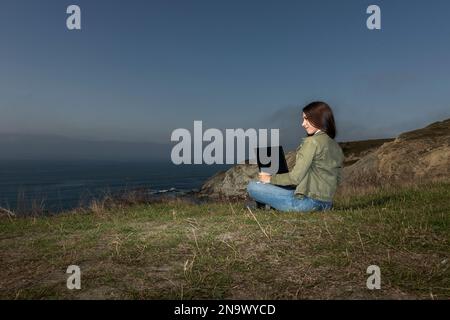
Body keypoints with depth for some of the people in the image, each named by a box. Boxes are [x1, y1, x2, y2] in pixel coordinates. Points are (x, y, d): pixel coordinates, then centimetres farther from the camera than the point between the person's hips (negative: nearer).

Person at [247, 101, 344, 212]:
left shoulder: (312, 142, -15)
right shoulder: (336, 147, 10)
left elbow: (295, 177, -17)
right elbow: (336, 180, 16)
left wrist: (270, 178, -1)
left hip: (308, 200, -9)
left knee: (252, 186, -7)